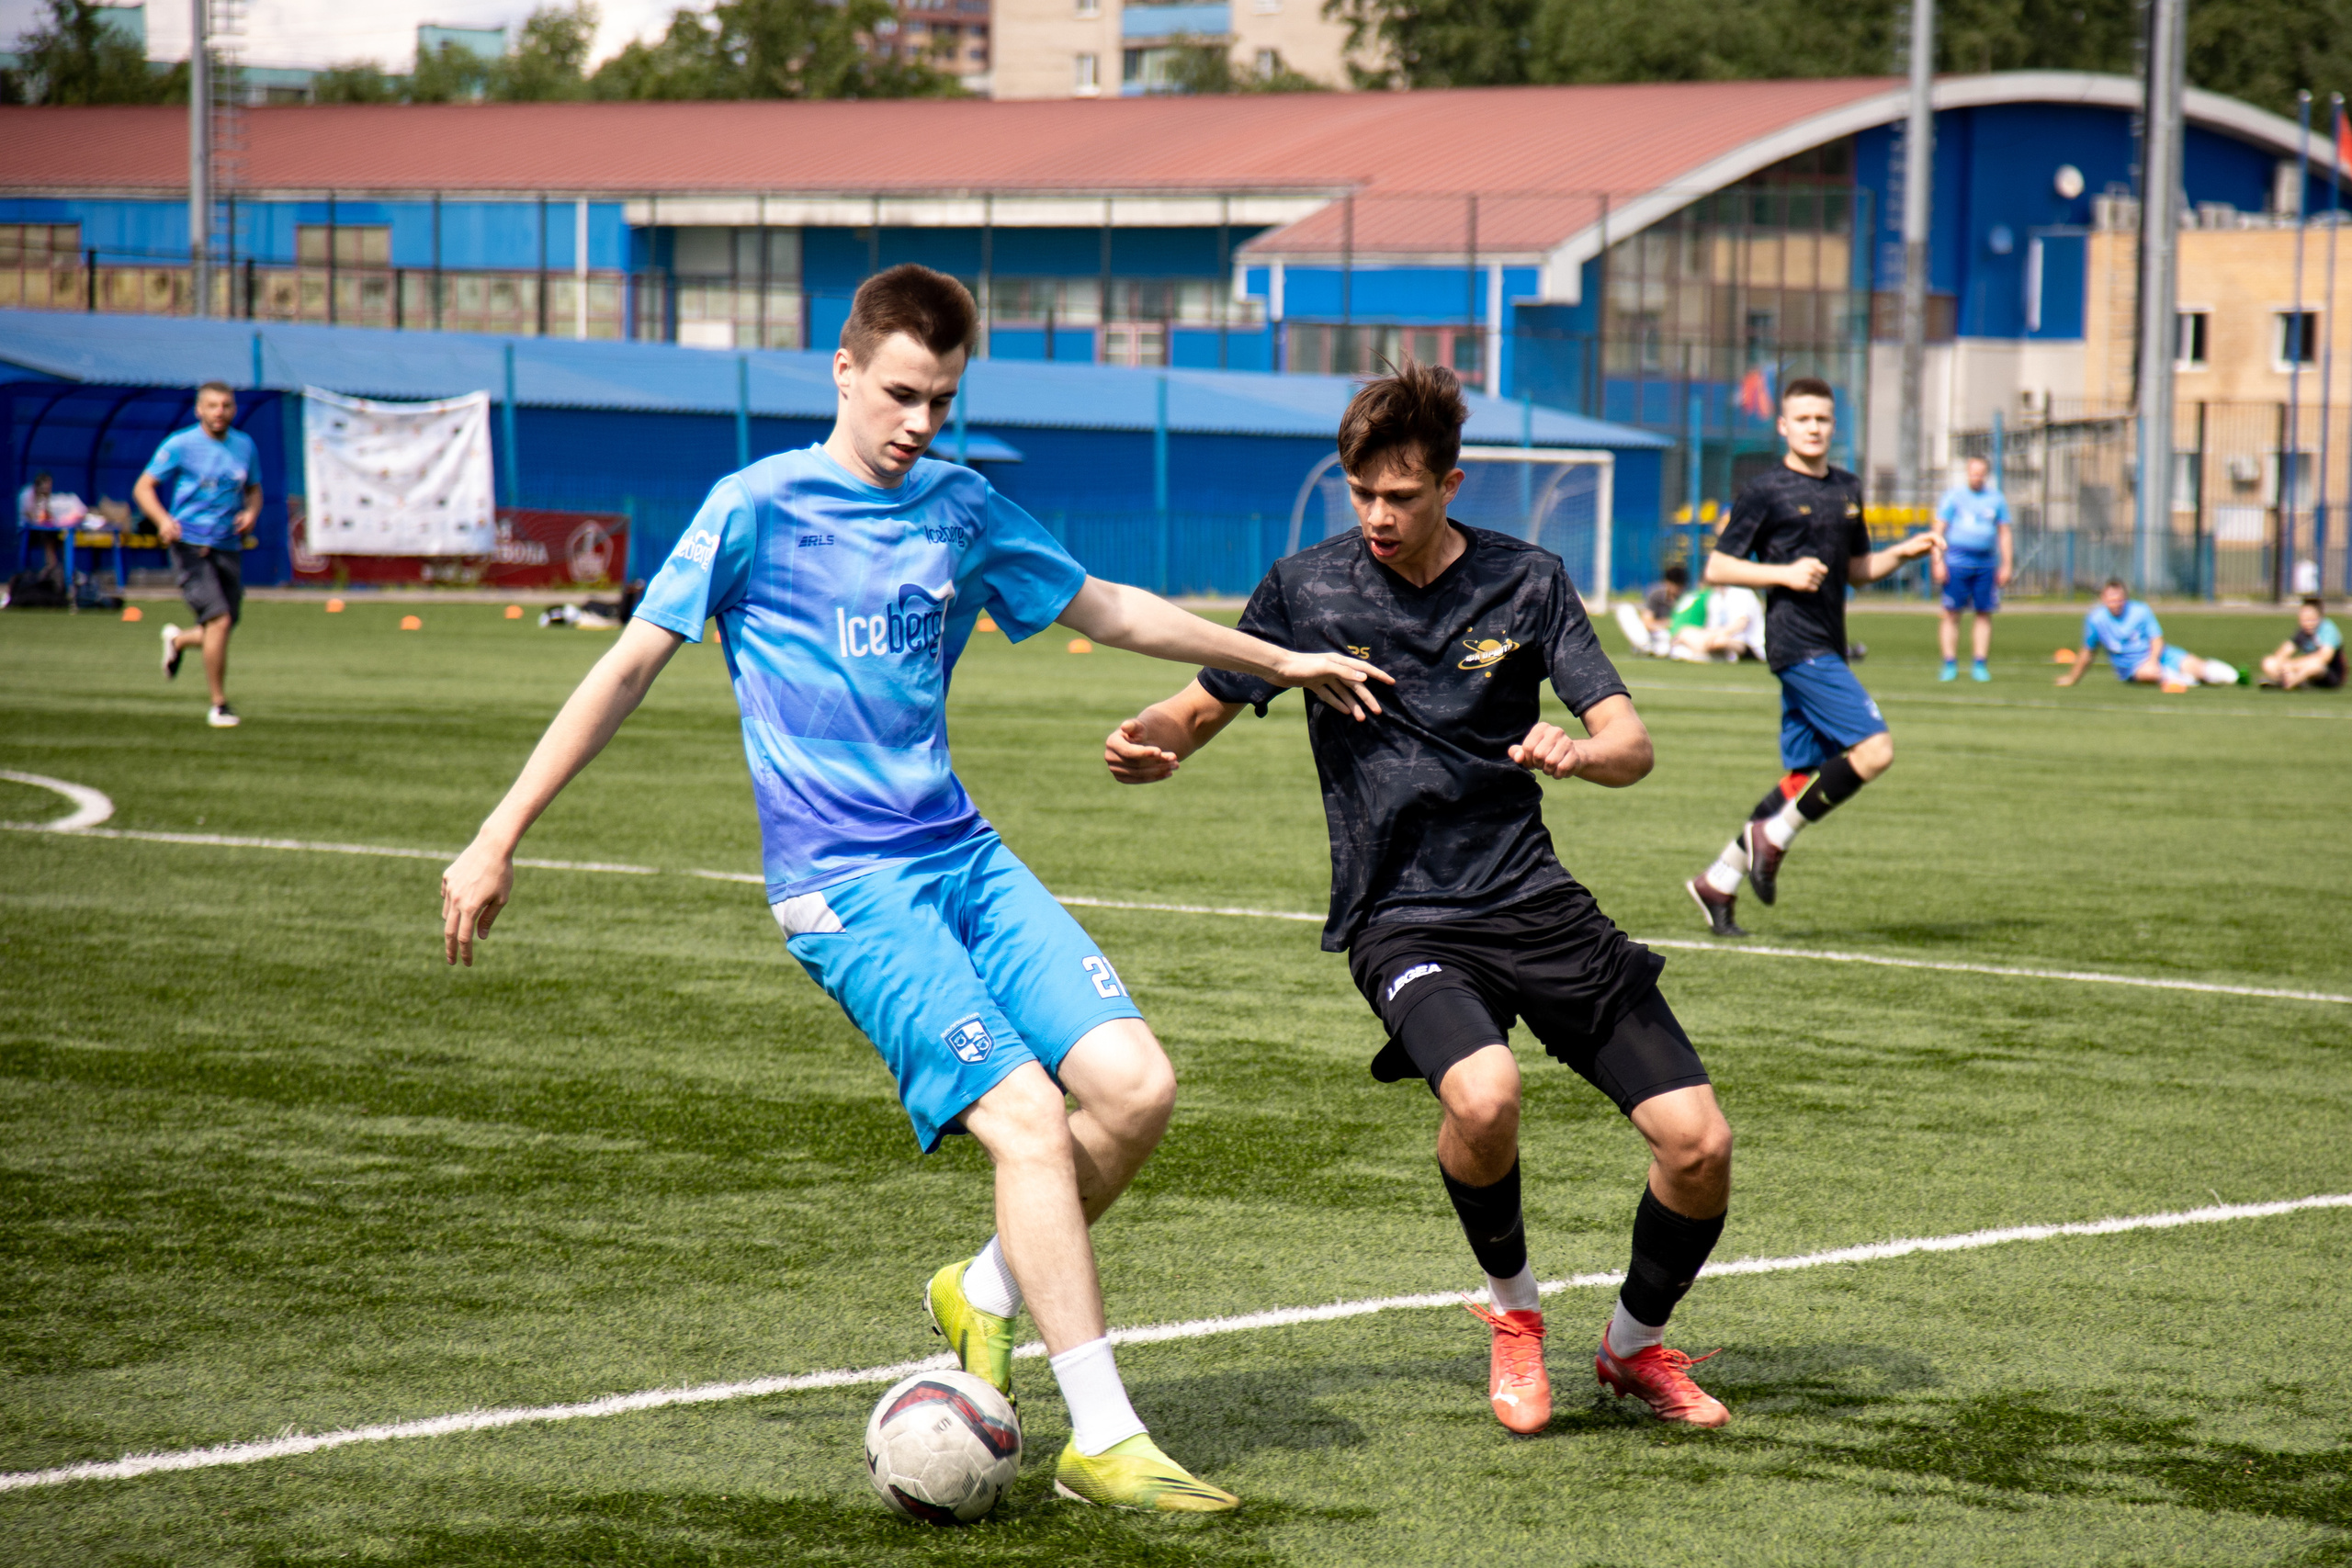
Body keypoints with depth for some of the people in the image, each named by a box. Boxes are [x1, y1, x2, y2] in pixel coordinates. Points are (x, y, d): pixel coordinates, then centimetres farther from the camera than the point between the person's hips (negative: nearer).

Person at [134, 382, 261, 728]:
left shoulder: (245, 446, 10)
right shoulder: (180, 445, -4)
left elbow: (254, 490, 22)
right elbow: (143, 487, -2)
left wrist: (251, 513, -1)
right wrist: (163, 519, -20)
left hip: (228, 547, 5)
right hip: (190, 544, -5)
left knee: (223, 628, 8)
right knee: (219, 620, -17)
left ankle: (178, 640, 44)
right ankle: (219, 706, -7)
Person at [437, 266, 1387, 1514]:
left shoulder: (962, 509, 13)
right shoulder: (759, 507, -4)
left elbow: (1103, 608, 27)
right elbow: (631, 667, -3)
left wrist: (1277, 661, 33)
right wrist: (499, 839, -6)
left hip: (963, 854, 6)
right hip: (844, 883, -6)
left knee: (1134, 1084, -11)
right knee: (1029, 1119, -19)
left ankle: (984, 1292, 15)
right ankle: (1103, 1442, -13)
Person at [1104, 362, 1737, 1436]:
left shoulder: (1526, 582, 3)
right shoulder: (1306, 589, 1)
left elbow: (1631, 744, -1)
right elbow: (1205, 706, 10)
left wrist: (1582, 752, -26)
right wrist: (1148, 742, -14)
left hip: (1533, 898, 2)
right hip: (1400, 917, -2)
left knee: (1699, 1143, -9)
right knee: (1483, 1095, -34)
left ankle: (1635, 1347, 21)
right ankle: (1511, 1307, -2)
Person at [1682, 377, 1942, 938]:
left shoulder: (1847, 490, 16)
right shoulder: (1766, 491, -5)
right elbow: (1717, 567, -4)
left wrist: (1905, 551, 9)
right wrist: (1784, 573, -16)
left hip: (1827, 649, 8)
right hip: (1797, 644, -8)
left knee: (1805, 776, 7)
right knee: (1874, 749, -19)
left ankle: (1718, 882, 13)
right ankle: (1773, 836, -8)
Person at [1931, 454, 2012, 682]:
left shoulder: (1997, 499, 11)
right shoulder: (1954, 495, 3)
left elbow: (2004, 534, 15)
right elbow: (1939, 529, 1)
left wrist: (2007, 565, 9)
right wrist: (1938, 561, -8)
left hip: (1986, 563, 3)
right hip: (1957, 561, -3)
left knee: (1984, 614, 2)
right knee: (1951, 614, -4)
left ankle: (1980, 666, 9)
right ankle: (1950, 665, 1)